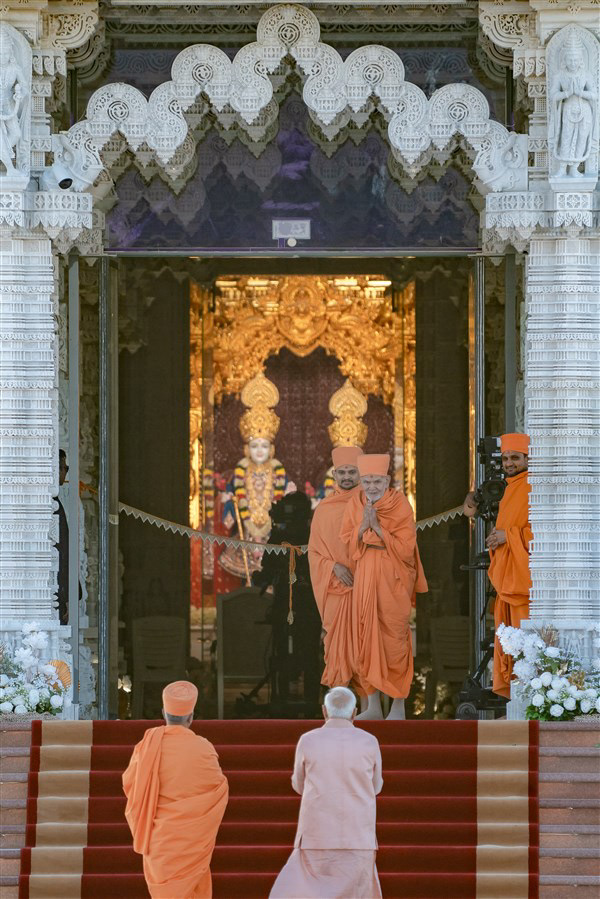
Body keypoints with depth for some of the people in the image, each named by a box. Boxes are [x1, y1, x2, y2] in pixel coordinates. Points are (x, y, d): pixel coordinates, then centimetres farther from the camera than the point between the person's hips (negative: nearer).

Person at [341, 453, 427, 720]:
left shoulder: (400, 505, -8)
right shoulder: (355, 504, 3)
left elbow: (405, 548, -11)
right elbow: (348, 545, 2)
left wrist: (377, 527, -18)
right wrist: (363, 524, -14)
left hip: (393, 578, -4)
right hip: (365, 577, 4)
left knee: (393, 639, -2)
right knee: (365, 638, 3)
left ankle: (398, 706, 6)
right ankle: (373, 705, 10)